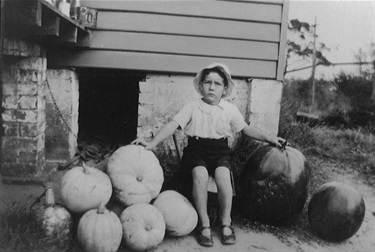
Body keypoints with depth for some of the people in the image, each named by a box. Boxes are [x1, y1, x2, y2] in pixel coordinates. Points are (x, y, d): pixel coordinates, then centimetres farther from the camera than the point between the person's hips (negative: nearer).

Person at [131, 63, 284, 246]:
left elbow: (246, 129, 17)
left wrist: (268, 138, 8)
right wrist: (152, 143, -19)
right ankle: (204, 224, -14)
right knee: (200, 174, -32)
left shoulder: (230, 109, 8)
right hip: (196, 150, -1)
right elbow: (173, 125, -7)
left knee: (223, 174, -30)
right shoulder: (191, 107, 2)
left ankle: (226, 222, -7)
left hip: (220, 151, 1)